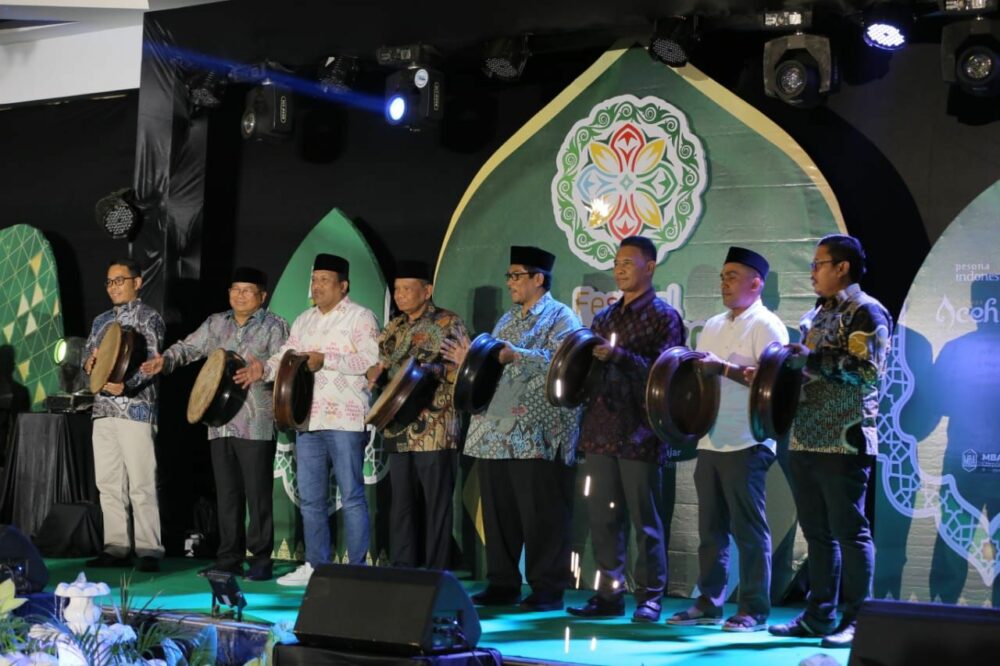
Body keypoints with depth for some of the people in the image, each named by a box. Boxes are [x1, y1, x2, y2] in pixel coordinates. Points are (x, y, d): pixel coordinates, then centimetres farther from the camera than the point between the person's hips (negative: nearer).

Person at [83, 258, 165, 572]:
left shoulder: (148, 318, -1)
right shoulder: (101, 321, 20)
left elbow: (152, 363, -11)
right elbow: (87, 355, 20)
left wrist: (125, 385, -27)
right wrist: (89, 365, -5)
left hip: (136, 408, -7)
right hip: (104, 408, 7)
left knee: (141, 483, -8)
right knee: (108, 482, 7)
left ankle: (149, 550, -6)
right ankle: (116, 547, 12)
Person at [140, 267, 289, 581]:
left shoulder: (273, 326, 0)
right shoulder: (216, 324, 16)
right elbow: (188, 347, 17)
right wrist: (166, 360, -3)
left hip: (256, 424, -5)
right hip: (221, 423, 5)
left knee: (257, 493, -4)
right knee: (226, 493, 9)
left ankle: (261, 559, 2)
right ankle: (229, 557, 16)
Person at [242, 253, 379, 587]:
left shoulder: (360, 318, -4)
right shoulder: (304, 321, 18)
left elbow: (372, 360, -16)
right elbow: (286, 356, 17)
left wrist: (325, 360, -21)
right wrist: (265, 369, -4)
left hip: (345, 421, -7)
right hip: (309, 419, 7)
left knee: (351, 495, -4)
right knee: (310, 498, 10)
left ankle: (357, 568, 1)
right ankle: (315, 565, 19)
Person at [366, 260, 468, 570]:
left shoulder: (447, 323, -2)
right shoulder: (393, 328, 16)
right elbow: (378, 365, 20)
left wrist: (435, 369, -24)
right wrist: (375, 371, -2)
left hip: (435, 430, -6)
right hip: (399, 429, 6)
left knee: (436, 504, -1)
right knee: (401, 503, 8)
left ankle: (435, 576, 5)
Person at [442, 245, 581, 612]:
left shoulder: (560, 317, -1)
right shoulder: (506, 320, 23)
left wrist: (515, 355, -26)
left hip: (537, 436, -8)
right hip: (496, 432, 8)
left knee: (541, 516, -6)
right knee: (498, 513, 9)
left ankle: (548, 589, 0)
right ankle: (502, 584, 16)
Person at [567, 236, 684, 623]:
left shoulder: (663, 317, -2)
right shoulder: (605, 318, 17)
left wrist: (619, 355, -22)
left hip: (640, 434, -6)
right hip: (602, 430, 6)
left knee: (645, 519, -2)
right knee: (602, 517, 7)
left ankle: (650, 596, 5)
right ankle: (609, 593, 14)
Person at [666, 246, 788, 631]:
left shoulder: (766, 325, -5)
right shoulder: (713, 326, 18)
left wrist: (724, 368, -23)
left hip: (745, 444, -7)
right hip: (710, 441, 7)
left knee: (748, 528, -3)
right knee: (710, 526, 10)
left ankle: (754, 610, 2)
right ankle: (709, 603, 17)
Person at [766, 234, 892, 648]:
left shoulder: (866, 312, -6)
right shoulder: (815, 315, 21)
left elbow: (868, 371, -18)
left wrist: (812, 360, -17)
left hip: (843, 443, -8)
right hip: (805, 441, 9)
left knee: (849, 531, -5)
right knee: (817, 532, 11)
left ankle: (856, 621, 0)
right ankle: (818, 616, 16)